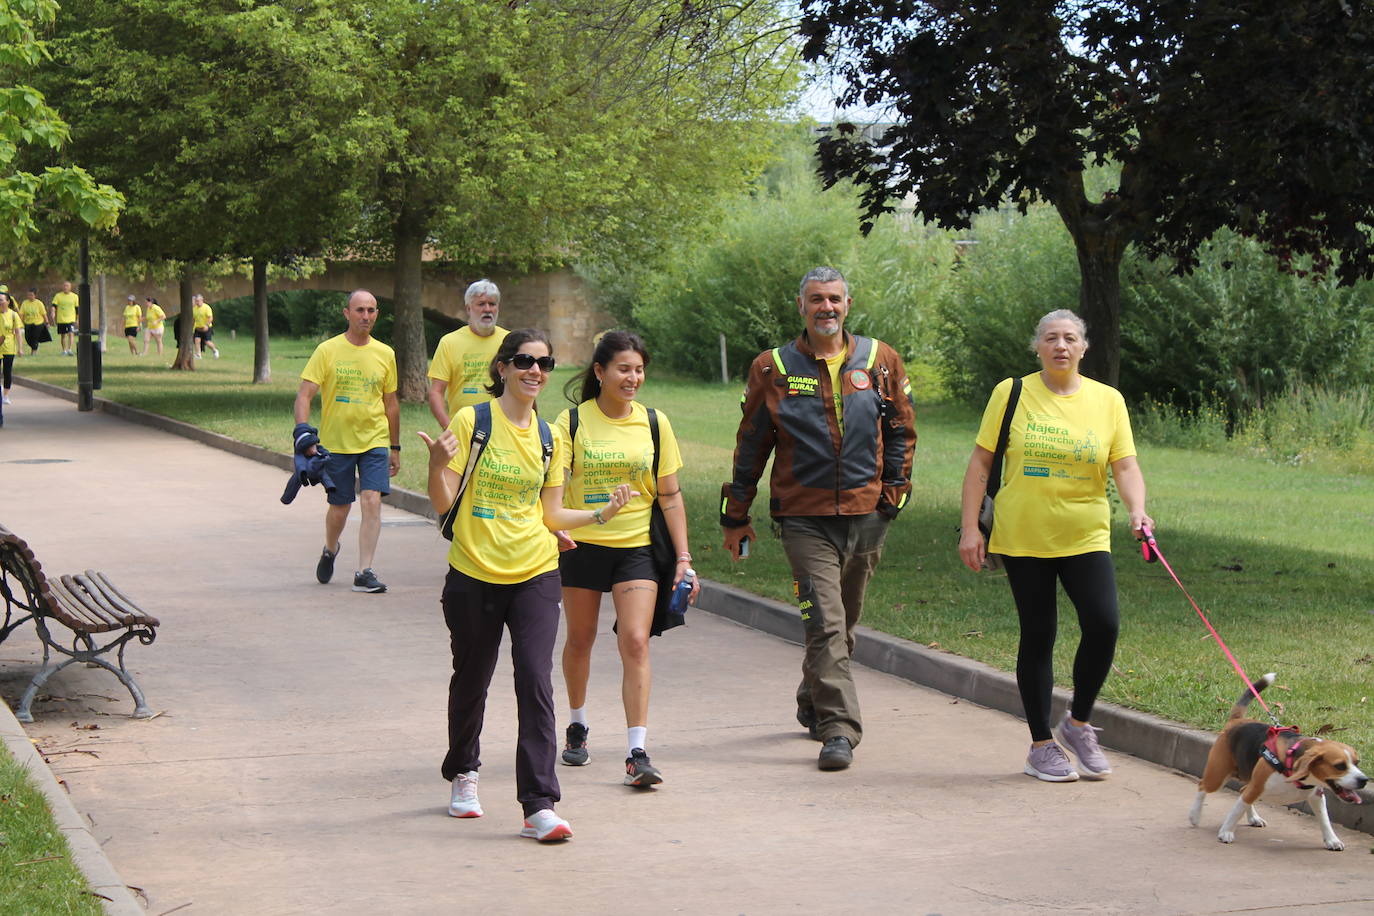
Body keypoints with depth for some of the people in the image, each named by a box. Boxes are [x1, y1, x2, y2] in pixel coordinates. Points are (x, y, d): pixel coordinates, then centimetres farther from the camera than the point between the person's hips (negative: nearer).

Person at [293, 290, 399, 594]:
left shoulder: (385, 354, 5)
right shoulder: (328, 350, -5)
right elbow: (304, 395, -8)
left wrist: (395, 448, 16)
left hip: (374, 442, 1)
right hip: (336, 443, -1)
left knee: (372, 501, -14)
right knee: (339, 508, 9)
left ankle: (364, 573, -10)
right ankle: (330, 550, 41)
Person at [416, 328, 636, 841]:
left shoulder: (548, 437, 7)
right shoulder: (471, 422, -6)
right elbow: (443, 503, -7)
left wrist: (600, 515, -1)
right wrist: (437, 466, -27)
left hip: (535, 574, 2)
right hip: (474, 575, -2)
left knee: (535, 683, -11)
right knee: (471, 681, 12)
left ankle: (539, 806, -12)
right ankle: (463, 774, 39)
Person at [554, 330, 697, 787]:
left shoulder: (654, 423, 1)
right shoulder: (572, 422, -4)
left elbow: (670, 496, 6)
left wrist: (684, 557, 1)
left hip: (636, 546, 0)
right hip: (581, 544, 0)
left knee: (635, 642, -12)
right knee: (580, 640, 13)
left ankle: (637, 753, -13)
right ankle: (578, 725, 38)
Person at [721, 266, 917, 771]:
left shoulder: (880, 360, 6)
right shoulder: (773, 369, 1)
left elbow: (901, 430, 15)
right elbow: (750, 446, 8)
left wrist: (894, 489, 5)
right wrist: (736, 516, 10)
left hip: (865, 514, 3)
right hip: (804, 516, -3)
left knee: (843, 621, 15)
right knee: (825, 623, -13)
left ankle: (813, 704, 36)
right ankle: (839, 729, -15)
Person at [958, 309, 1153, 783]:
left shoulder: (1107, 400, 5)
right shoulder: (1011, 394, 1)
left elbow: (1125, 465, 0)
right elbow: (980, 462, 2)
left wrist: (1137, 511, -19)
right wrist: (970, 528, -4)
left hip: (1085, 538, 1)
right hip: (1023, 538, -1)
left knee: (1103, 624, -13)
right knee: (1038, 635, 3)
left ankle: (1077, 723, 10)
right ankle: (1041, 746, 16)